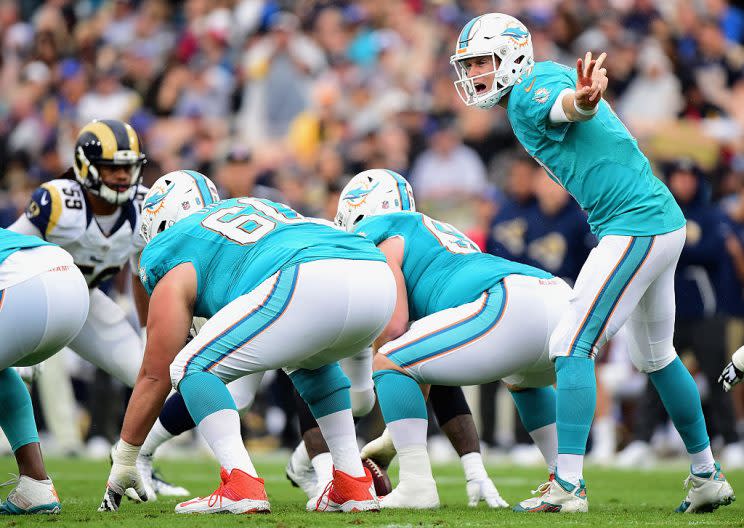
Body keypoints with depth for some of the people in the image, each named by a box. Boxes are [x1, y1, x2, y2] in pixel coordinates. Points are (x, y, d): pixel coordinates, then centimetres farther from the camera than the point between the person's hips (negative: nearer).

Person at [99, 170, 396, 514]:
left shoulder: (175, 268, 20)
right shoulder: (261, 206, 40)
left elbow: (156, 376, 22)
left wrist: (123, 461, 32)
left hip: (312, 286, -7)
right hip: (379, 278, 7)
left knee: (192, 368, 9)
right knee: (310, 362, 37)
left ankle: (241, 487, -8)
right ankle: (353, 484, 25)